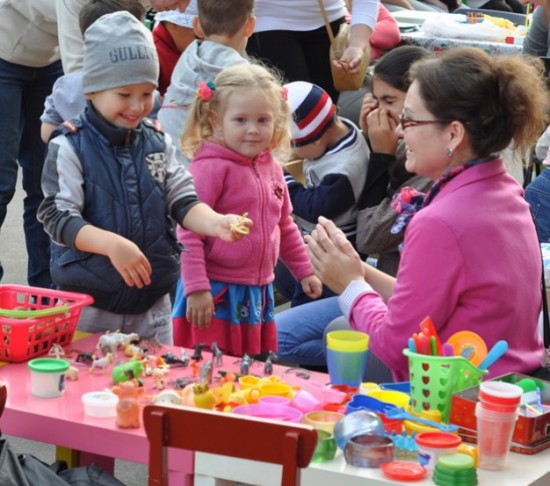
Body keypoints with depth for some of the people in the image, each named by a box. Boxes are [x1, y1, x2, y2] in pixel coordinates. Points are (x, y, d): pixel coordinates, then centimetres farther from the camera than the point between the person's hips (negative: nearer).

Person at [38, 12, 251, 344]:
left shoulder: (158, 143, 4)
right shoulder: (70, 147, -10)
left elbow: (183, 202, 3)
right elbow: (58, 218, -16)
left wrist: (216, 223, -18)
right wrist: (112, 244, -31)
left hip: (153, 304, 5)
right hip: (87, 307, -5)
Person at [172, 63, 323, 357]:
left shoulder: (271, 168, 10)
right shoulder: (211, 167, -14)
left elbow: (285, 226, 23)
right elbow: (189, 231, -17)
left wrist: (304, 271, 25)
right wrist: (196, 288, -21)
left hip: (257, 296, 7)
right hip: (216, 293, -7)